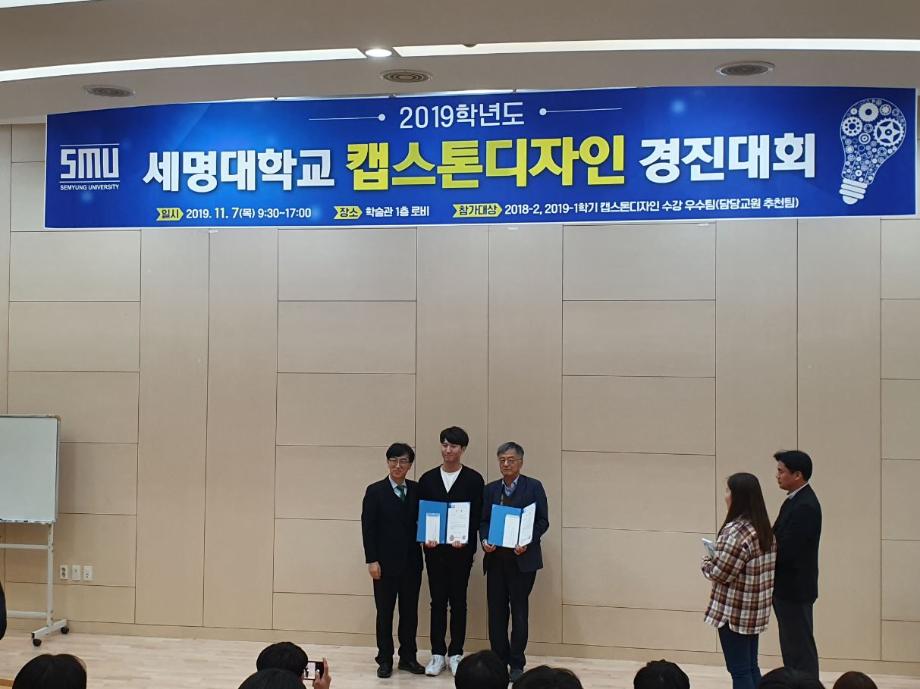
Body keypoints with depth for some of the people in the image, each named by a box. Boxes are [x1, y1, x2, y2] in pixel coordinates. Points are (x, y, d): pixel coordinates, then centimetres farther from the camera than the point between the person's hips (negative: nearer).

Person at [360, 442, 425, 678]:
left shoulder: (417, 490, 5)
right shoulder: (375, 491, -3)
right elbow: (368, 528, -5)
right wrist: (371, 560, -10)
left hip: (411, 561, 3)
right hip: (386, 562, -3)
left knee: (410, 611, 9)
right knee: (384, 612, 6)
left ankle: (408, 657, 20)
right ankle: (385, 660, 15)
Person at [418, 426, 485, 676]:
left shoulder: (474, 479, -1)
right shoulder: (428, 478, 6)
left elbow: (477, 515, -3)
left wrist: (465, 539, -17)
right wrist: (425, 538, -9)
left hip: (461, 549, -2)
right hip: (434, 549, 2)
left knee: (458, 602, 5)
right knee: (437, 601, 6)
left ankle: (455, 654, 14)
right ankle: (438, 654, 14)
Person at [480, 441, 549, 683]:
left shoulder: (533, 487, 1)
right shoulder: (490, 489, 12)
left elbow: (543, 521, -2)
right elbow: (483, 521, 12)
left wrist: (527, 543, -15)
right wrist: (485, 540, -7)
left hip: (522, 558, -3)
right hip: (495, 558, 4)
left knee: (519, 610, 0)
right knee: (496, 610, 5)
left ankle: (517, 664, 8)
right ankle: (499, 660, 14)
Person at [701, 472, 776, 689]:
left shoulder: (735, 531, -22)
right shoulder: (763, 528, 7)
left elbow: (721, 573, -19)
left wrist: (706, 563, 0)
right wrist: (715, 560, 10)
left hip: (734, 611, -9)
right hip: (754, 610, 9)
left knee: (739, 670, 1)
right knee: (750, 667, 16)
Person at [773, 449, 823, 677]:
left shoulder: (805, 506, -22)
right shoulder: (796, 499, 10)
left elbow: (786, 551, -25)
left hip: (795, 589, -10)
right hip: (788, 588, 10)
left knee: (801, 647, 0)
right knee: (792, 647, 18)